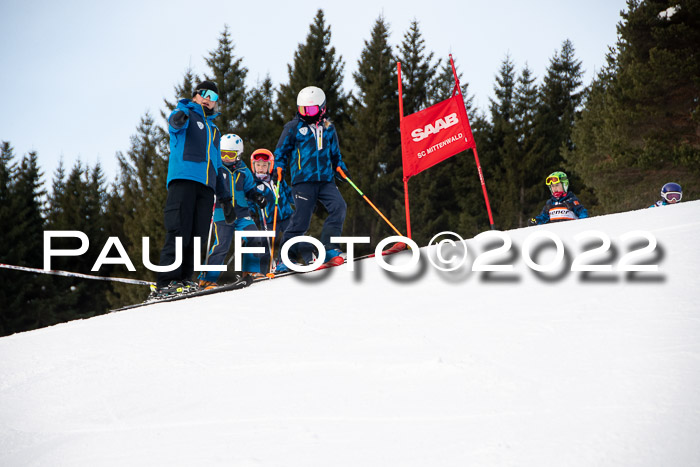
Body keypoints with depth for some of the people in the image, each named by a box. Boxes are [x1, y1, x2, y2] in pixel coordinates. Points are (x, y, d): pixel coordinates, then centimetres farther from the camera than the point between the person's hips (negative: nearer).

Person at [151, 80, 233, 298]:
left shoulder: (214, 130, 32)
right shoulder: (186, 114, 12)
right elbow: (175, 122, -14)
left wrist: (224, 196, 27)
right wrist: (179, 118, -39)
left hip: (206, 186, 7)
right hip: (183, 178, -7)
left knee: (197, 236, -2)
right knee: (179, 231, -16)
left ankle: (184, 280, -1)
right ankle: (166, 281, -20)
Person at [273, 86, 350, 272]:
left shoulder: (328, 128, 14)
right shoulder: (294, 127, 3)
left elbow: (335, 153, 26)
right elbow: (281, 152, 9)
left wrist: (340, 168, 12)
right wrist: (278, 170, -2)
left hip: (325, 179, 4)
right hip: (303, 180, -4)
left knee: (339, 207, -18)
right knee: (301, 220, -8)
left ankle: (329, 249, -14)